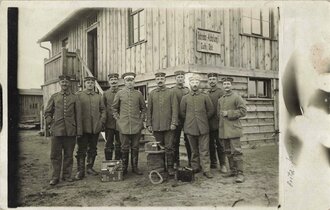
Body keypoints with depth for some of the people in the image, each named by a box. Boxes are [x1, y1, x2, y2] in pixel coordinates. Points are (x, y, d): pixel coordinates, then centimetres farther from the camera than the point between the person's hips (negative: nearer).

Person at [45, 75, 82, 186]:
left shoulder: (74, 98, 6)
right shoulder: (54, 97, 9)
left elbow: (78, 115, 4)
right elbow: (47, 112, 16)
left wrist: (79, 130, -1)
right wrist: (50, 122, 1)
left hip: (70, 131, 0)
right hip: (57, 130, 0)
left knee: (69, 154, 7)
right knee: (55, 155, 3)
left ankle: (67, 175, 20)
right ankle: (55, 177, 12)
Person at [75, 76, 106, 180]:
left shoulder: (98, 97, 11)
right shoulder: (79, 96, 2)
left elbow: (103, 110, 13)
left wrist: (102, 122, 1)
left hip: (95, 128, 3)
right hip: (83, 128, -3)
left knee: (93, 149, 11)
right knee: (82, 150, 0)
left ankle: (90, 167, 25)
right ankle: (80, 171, 8)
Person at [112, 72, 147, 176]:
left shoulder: (138, 94, 6)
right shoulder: (119, 93, 3)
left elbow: (143, 108, 15)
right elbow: (114, 108, 12)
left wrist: (141, 119, 6)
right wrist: (117, 118, 3)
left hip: (136, 126, 1)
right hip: (124, 126, -1)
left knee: (135, 148, 7)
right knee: (124, 148, 5)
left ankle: (135, 167, 18)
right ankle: (124, 168, 17)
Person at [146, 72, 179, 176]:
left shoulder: (171, 93, 2)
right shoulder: (152, 94, 10)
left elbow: (175, 109, -2)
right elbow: (149, 110, 10)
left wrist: (173, 123, -10)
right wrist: (149, 124, 5)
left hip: (168, 125, -2)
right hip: (156, 126, 2)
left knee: (169, 147, 0)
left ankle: (170, 167, 9)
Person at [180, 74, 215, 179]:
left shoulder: (205, 97, 3)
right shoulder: (185, 98, 4)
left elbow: (211, 110, 9)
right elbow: (182, 112, 12)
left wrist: (203, 120, 9)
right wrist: (190, 120, 11)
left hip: (203, 128, -1)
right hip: (190, 128, 1)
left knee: (204, 150, 0)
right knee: (194, 150, 10)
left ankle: (206, 170, 5)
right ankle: (195, 168, 20)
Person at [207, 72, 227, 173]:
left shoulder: (221, 92, -4)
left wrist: (219, 119, -15)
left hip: (217, 123, -5)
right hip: (208, 124, 5)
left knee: (219, 145, 1)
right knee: (211, 144, 12)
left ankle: (222, 164, 10)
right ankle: (213, 163, 23)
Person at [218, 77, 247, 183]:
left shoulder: (236, 97, -2)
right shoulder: (220, 100, 16)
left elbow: (243, 111, -10)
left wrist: (229, 113, -14)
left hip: (233, 129, -6)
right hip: (223, 130, 6)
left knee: (236, 151, -8)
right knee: (228, 151, 11)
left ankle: (240, 173, -3)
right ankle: (232, 170, 22)